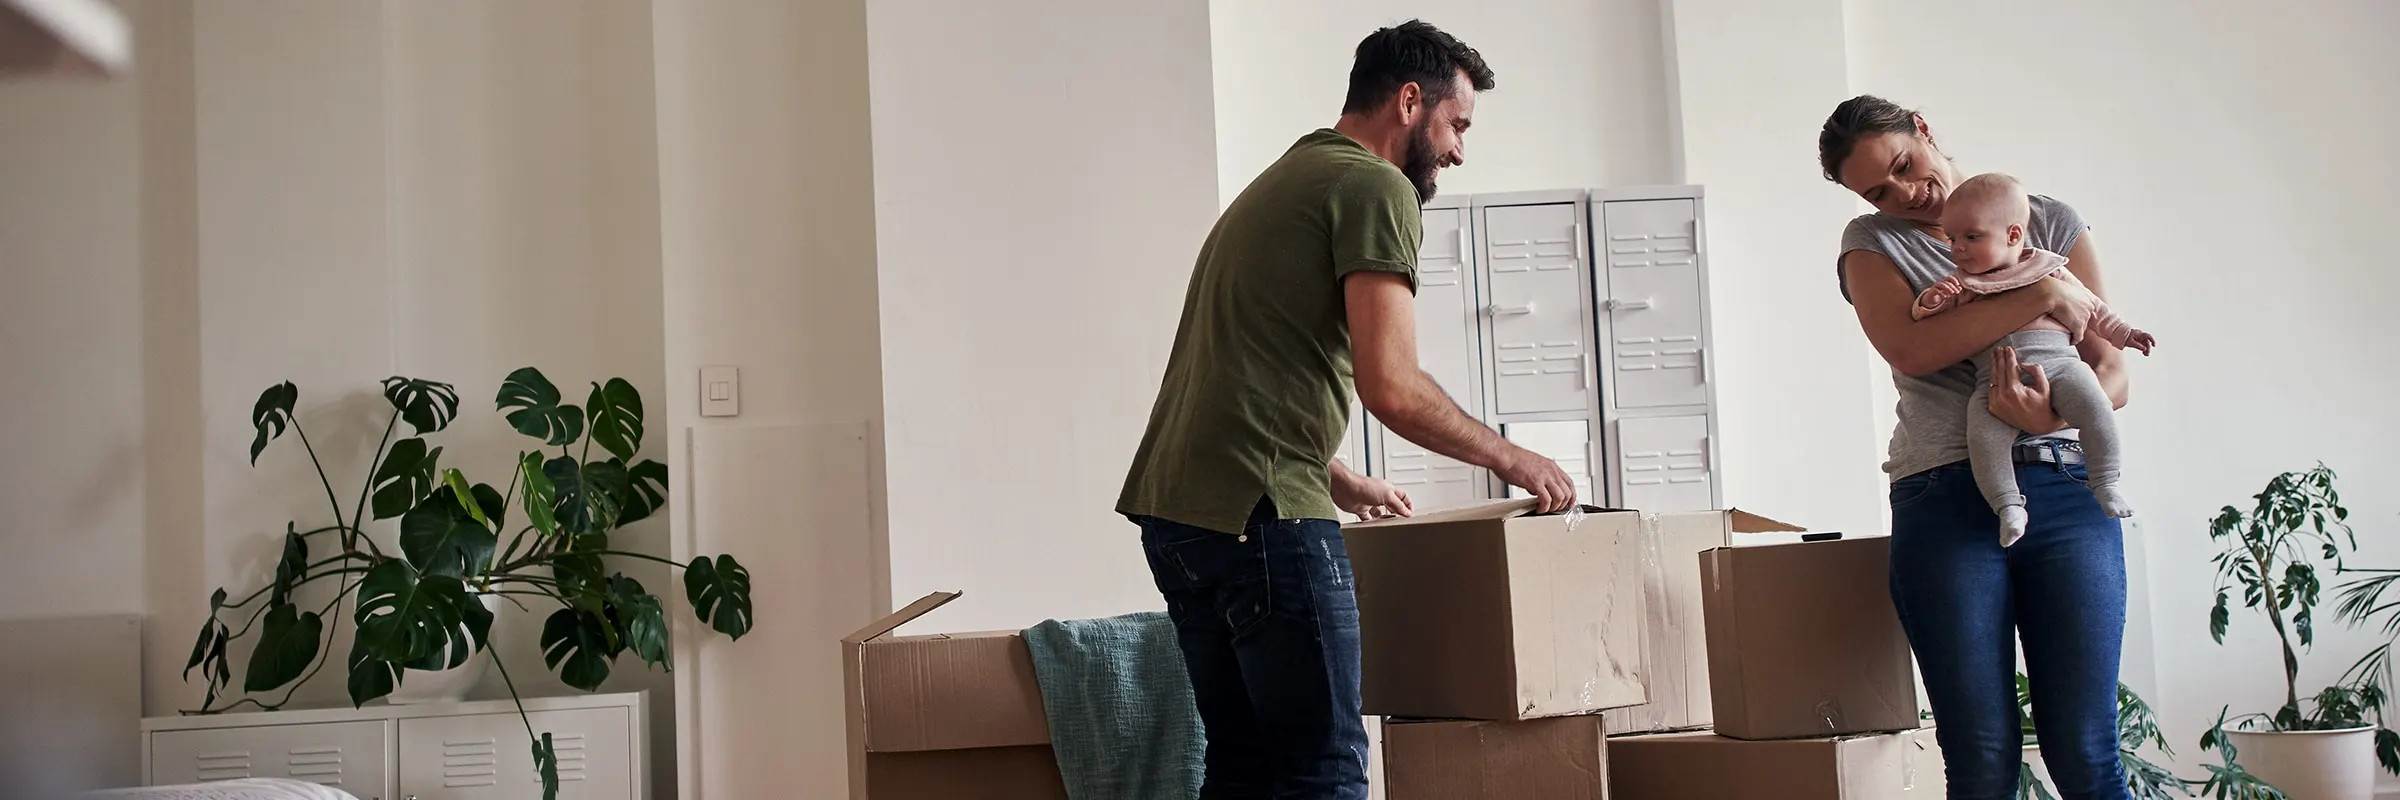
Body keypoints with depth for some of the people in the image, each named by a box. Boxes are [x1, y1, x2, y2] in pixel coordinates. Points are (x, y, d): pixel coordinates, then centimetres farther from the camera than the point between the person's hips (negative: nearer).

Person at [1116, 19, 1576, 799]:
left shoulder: (1283, 181, 24)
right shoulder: (1376, 186, -6)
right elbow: (1391, 388, -15)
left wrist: (1340, 483, 37)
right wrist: (1508, 458, 0)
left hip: (1172, 502, 10)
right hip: (1255, 512, -10)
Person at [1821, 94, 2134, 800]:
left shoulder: (2051, 222, 15)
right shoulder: (1873, 243, 12)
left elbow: (2112, 371, 9)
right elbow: (1910, 349, -9)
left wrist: (2054, 415, -13)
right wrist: (2041, 298, -10)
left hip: (2066, 488, 1)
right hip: (1947, 497, -1)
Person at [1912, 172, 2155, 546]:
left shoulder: (2049, 268, 16)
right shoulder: (1961, 285, 16)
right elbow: (1920, 316, 10)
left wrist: (2124, 333, 19)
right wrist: (1931, 300, -11)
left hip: (2057, 361, 0)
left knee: (2094, 404, -26)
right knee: (1983, 432, -26)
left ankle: (2105, 483, -12)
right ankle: (2007, 505, -18)